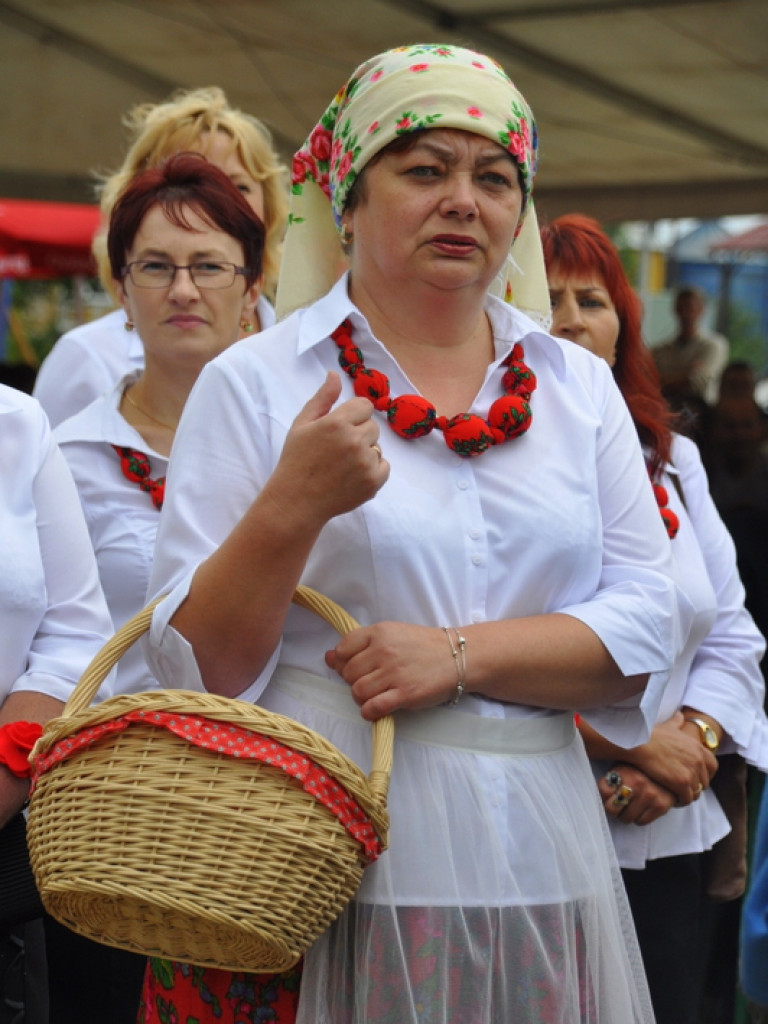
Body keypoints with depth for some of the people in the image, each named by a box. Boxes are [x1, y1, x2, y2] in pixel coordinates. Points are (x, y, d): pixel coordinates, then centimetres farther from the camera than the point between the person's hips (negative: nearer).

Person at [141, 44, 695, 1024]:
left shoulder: (578, 386, 9)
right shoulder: (252, 384, -1)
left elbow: (647, 623, 1)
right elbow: (192, 666, -6)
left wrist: (460, 654, -13)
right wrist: (292, 508, -21)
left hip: (540, 860, 3)